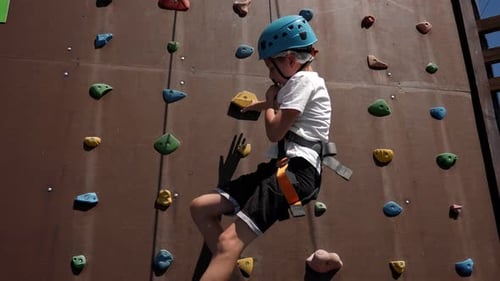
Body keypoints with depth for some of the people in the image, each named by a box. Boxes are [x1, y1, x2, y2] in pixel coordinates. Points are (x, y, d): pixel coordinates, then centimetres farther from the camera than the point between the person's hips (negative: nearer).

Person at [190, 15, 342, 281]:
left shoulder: (303, 80, -3)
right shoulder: (298, 84, 28)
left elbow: (275, 132, -9)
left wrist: (270, 102, 6)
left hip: (297, 171, -10)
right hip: (279, 168, 11)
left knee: (229, 242, -25)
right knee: (200, 206, 5)